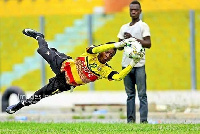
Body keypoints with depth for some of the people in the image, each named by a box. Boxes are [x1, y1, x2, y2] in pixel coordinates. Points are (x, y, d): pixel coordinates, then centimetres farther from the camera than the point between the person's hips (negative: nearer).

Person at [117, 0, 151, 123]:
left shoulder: (143, 26, 3)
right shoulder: (124, 27, 19)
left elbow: (148, 44, -8)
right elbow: (119, 46, 21)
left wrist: (133, 38, -15)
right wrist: (125, 41, -1)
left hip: (139, 64, -5)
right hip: (126, 64, 5)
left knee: (142, 93, -7)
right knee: (130, 94, 5)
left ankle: (144, 119, -10)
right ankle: (130, 119, 5)